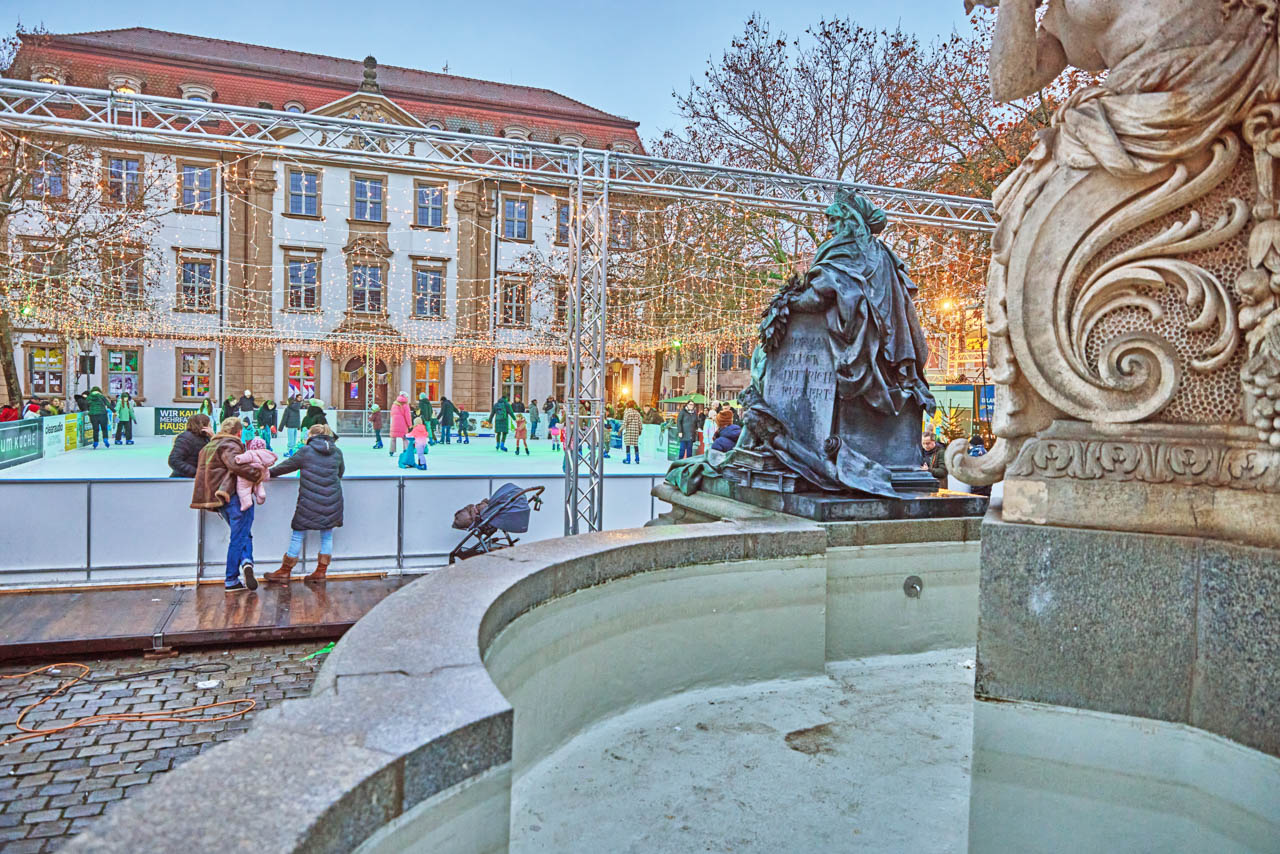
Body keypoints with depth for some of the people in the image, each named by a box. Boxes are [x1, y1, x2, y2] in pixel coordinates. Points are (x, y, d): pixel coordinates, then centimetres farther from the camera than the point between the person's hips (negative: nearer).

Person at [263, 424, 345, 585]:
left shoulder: (306, 451, -3)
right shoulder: (337, 452, 7)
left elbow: (286, 466, 5)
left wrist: (269, 473, 19)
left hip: (309, 502, -3)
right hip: (332, 501, 3)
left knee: (298, 535, 6)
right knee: (327, 536, 11)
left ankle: (284, 572, 15)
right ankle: (321, 572, 14)